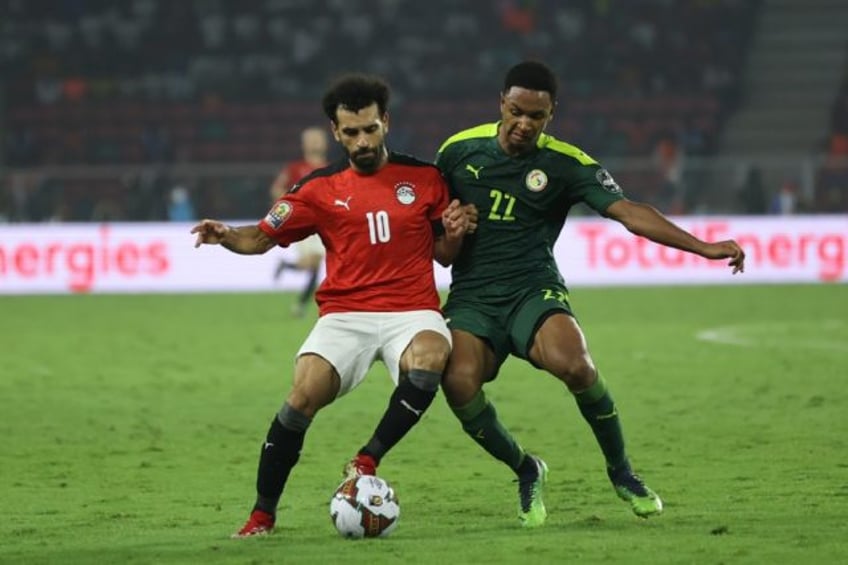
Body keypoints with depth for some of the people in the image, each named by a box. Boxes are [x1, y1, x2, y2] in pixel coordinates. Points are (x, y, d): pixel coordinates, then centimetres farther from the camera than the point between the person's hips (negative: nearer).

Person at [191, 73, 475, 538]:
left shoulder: (424, 179, 8)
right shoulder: (321, 188, 8)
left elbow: (444, 256, 15)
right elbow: (262, 237, 8)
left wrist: (454, 233, -8)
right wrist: (225, 236, -13)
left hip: (412, 311, 0)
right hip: (345, 315, 1)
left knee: (429, 357, -35)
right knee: (305, 393, -22)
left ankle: (366, 463, -20)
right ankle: (262, 514, -8)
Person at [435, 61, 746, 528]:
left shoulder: (565, 164, -1)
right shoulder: (460, 150, 5)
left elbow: (627, 211, -9)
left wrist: (703, 247, -19)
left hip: (533, 291, -1)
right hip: (471, 297, 1)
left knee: (574, 366, -32)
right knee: (459, 381, -29)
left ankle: (620, 471, -4)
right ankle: (526, 471, 1)